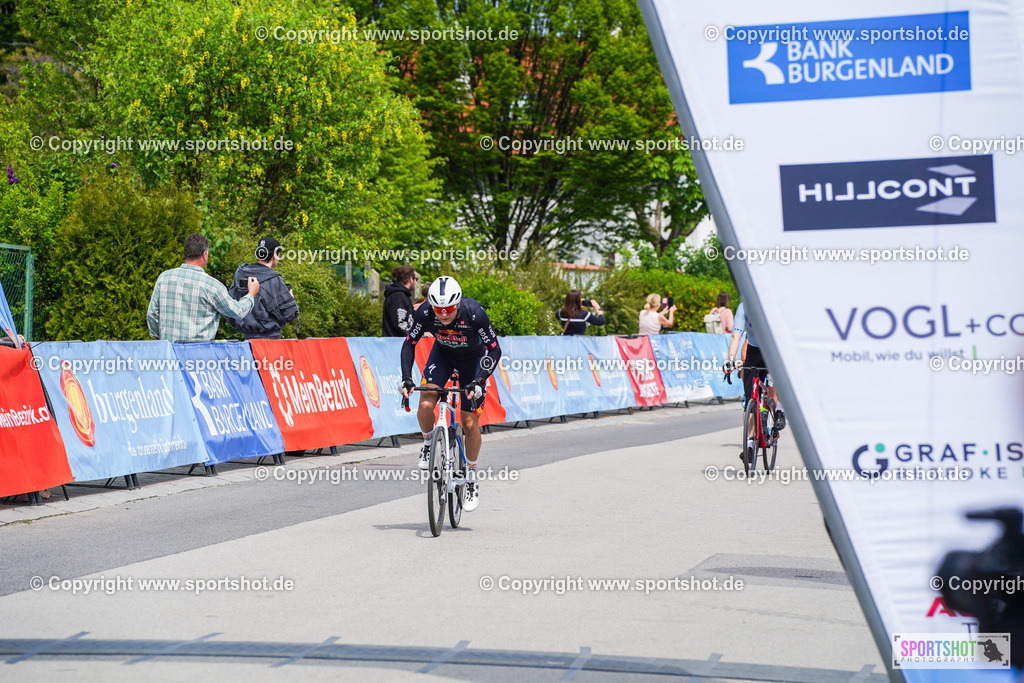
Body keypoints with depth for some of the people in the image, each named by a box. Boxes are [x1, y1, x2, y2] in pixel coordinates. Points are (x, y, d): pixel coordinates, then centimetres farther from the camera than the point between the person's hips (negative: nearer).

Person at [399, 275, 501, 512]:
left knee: (470, 423, -7)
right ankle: (428, 443, 7)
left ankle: (471, 477, 12)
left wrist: (478, 382, -39)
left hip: (473, 358, -2)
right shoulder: (426, 313, -28)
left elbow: (495, 350, -28)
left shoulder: (474, 313, -35)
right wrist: (406, 379, -27)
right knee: (425, 405, -24)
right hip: (443, 354, 2)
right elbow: (409, 344, -15)